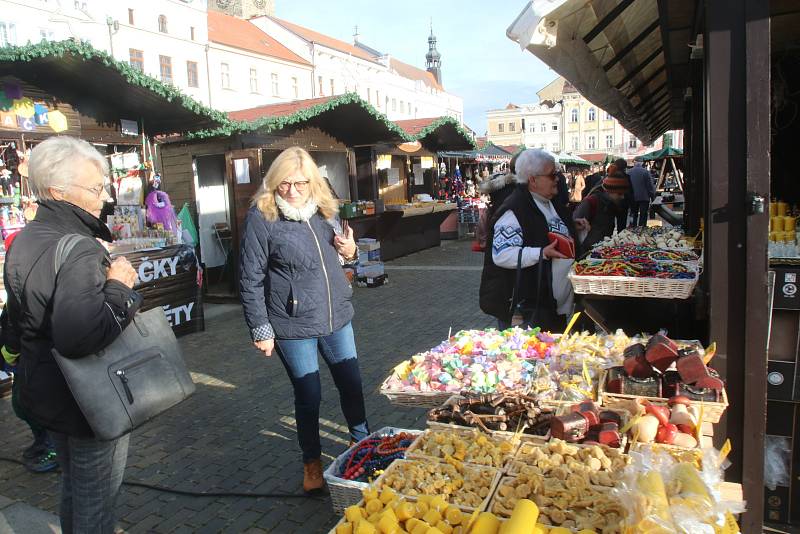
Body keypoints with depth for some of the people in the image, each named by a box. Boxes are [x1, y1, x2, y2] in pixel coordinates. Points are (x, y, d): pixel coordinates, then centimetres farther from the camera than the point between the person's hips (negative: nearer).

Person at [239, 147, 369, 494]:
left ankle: (362, 442, 39)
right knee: (308, 396, 8)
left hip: (336, 317, 5)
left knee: (352, 384, 15)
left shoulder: (323, 209, 4)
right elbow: (250, 279, -11)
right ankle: (312, 462, 32)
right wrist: (261, 330, -11)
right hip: (293, 325, -5)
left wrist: (350, 252, -4)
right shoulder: (261, 217, -11)